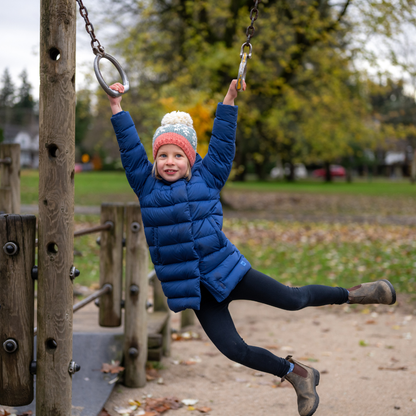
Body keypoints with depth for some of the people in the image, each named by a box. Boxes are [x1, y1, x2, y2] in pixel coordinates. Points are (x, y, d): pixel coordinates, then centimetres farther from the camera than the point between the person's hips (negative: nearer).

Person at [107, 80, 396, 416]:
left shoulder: (207, 179, 2)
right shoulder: (147, 187, 4)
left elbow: (222, 143, 2)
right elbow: (130, 150, 1)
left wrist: (229, 101, -1)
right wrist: (117, 109, -2)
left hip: (225, 270, -1)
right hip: (191, 287, 1)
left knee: (292, 300, 0)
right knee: (232, 348, -4)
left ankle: (351, 294, 27)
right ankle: (296, 374, 16)